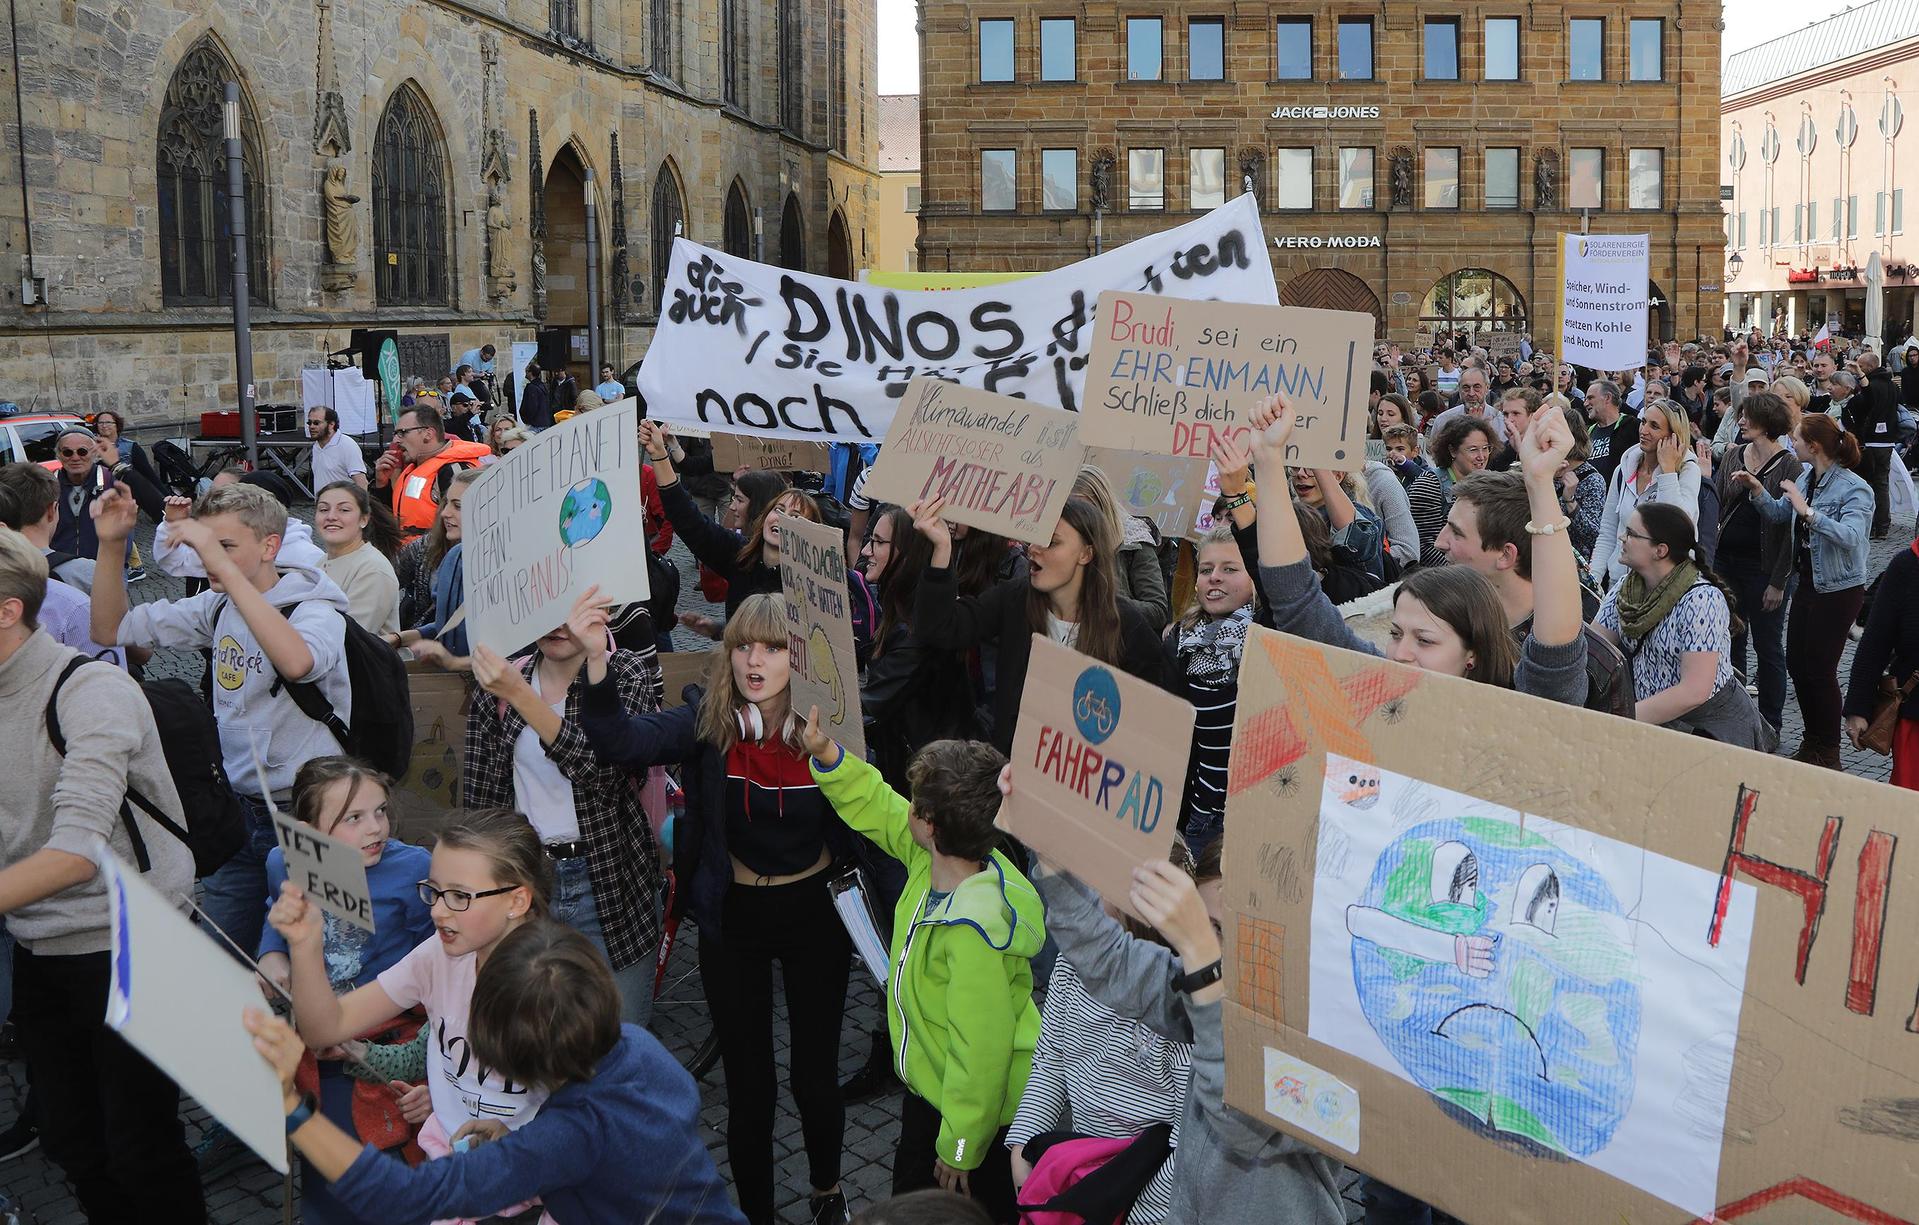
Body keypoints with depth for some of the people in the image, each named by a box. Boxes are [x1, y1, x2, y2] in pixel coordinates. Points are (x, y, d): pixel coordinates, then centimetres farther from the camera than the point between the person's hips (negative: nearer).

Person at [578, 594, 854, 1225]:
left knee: (815, 1073, 13)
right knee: (748, 1084, 10)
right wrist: (596, 662, -45)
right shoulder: (707, 724, -13)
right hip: (733, 919, 0)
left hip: (814, 915, 0)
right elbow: (623, 742, -30)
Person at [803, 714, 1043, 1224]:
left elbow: (981, 1050, -34)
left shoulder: (972, 931, -39)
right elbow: (878, 808, 7)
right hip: (928, 1087, 9)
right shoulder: (933, 857, -13)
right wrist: (826, 753, -3)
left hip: (977, 1109, -9)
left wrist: (960, 1146, -22)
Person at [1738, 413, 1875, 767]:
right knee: (1796, 663, 13)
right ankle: (1812, 742, 29)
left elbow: (1850, 537, -33)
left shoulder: (1854, 489, -20)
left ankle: (1828, 753, 15)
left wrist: (1808, 511, -37)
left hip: (1838, 589, -8)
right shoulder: (1806, 477, 3)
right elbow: (1778, 514, 13)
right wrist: (1757, 490, -4)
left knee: (1819, 669, -1)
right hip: (1808, 582, 8)